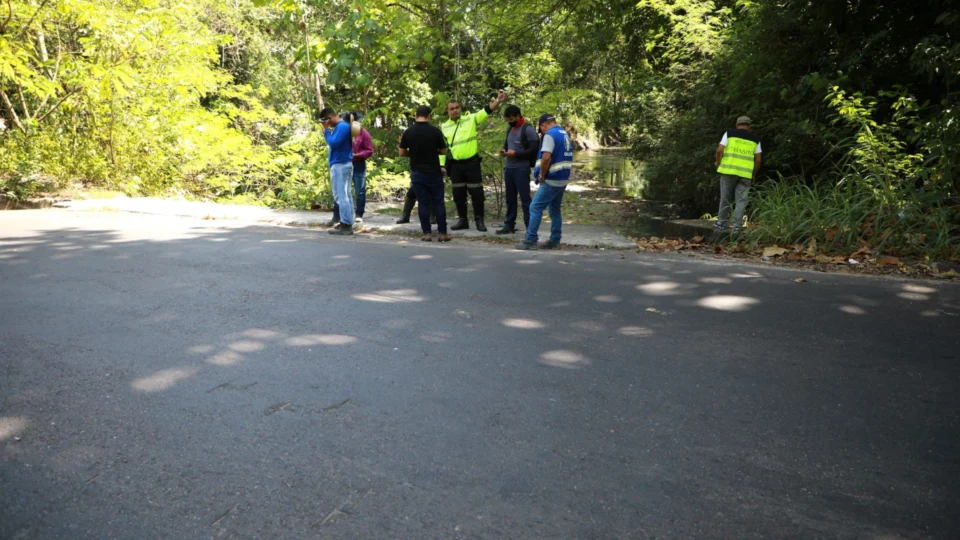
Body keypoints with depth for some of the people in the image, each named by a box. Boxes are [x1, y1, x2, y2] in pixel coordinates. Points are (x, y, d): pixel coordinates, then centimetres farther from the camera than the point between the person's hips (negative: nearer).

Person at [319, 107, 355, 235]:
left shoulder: (342, 126, -14)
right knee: (345, 195, 10)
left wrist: (326, 130, -12)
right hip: (342, 165, 10)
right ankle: (347, 224, 13)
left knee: (341, 196, -9)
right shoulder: (340, 126, 17)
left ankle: (346, 225, -9)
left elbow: (333, 143, -20)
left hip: (340, 165, -10)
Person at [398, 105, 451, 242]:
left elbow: (402, 153, 3)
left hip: (417, 173, 2)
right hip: (434, 172, -2)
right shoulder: (435, 131, -8)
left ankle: (427, 233, 5)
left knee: (423, 203, 6)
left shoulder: (408, 132, -2)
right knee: (438, 203, 5)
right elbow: (443, 151, 0)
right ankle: (442, 233, 5)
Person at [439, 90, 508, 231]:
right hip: (455, 165, 3)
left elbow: (486, 111, -10)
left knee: (476, 193, 1)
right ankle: (462, 220, 22)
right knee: (458, 195, 10)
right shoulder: (444, 127, 7)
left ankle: (479, 221, 11)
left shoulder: (471, 119, 0)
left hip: (472, 162, -3)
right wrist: (442, 164, 4)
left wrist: (498, 100, -26)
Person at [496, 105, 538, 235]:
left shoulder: (528, 129, -11)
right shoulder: (510, 128, 14)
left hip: (521, 169, -8)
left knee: (525, 199, -5)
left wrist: (515, 153, -18)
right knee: (510, 198, 13)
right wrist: (504, 150, 6)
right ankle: (509, 225, 20)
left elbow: (533, 150, -15)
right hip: (509, 168, 8)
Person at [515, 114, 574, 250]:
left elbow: (546, 157, -25)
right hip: (563, 179, 9)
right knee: (555, 210, 14)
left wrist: (542, 176, -13)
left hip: (552, 180, -9)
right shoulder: (565, 135, 15)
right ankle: (554, 241, 15)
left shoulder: (550, 134, -13)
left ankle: (530, 240, -7)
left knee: (535, 208, -5)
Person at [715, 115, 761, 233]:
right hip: (745, 173, 1)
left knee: (725, 197, 11)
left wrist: (718, 165, 8)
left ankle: (722, 222, 16)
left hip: (729, 170, -1)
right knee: (741, 200, 4)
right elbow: (758, 160, 6)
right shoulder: (755, 139, 10)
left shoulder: (729, 133, 4)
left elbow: (719, 150, -7)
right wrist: (754, 174, 18)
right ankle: (737, 226, -1)